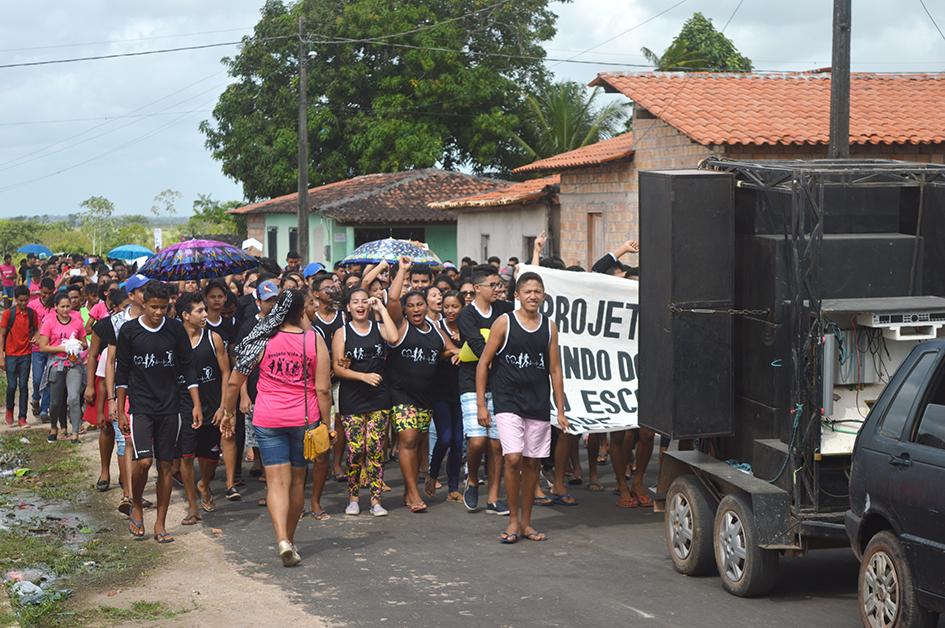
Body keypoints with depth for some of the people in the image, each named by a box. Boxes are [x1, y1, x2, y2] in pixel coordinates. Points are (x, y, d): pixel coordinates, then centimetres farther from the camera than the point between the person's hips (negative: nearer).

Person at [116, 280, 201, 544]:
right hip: (140, 406, -2)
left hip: (169, 408, 2)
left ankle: (160, 524, 11)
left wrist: (196, 405, 1)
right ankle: (136, 507, 12)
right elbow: (122, 372, 4)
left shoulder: (175, 329, 2)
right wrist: (120, 412, 3)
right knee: (143, 461, -15)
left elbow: (187, 368, 7)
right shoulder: (130, 330, -2)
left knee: (166, 465, 3)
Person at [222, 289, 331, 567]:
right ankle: (290, 539, 26)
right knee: (297, 481, 14)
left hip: (268, 420, 0)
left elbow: (234, 383, 2)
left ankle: (282, 540, -20)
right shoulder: (314, 340, -4)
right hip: (304, 419, 0)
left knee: (277, 481, -2)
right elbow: (323, 389, -7)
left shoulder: (262, 340, -1)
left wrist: (229, 412, 15)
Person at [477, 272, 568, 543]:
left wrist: (561, 411, 8)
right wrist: (481, 404, -5)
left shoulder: (549, 327, 7)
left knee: (532, 462, 6)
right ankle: (513, 520, 0)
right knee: (513, 458, -15)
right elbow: (483, 364, -1)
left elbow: (555, 371, 11)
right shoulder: (504, 322, -3)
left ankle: (526, 522, 19)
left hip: (539, 405, 4)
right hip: (508, 402, -3)